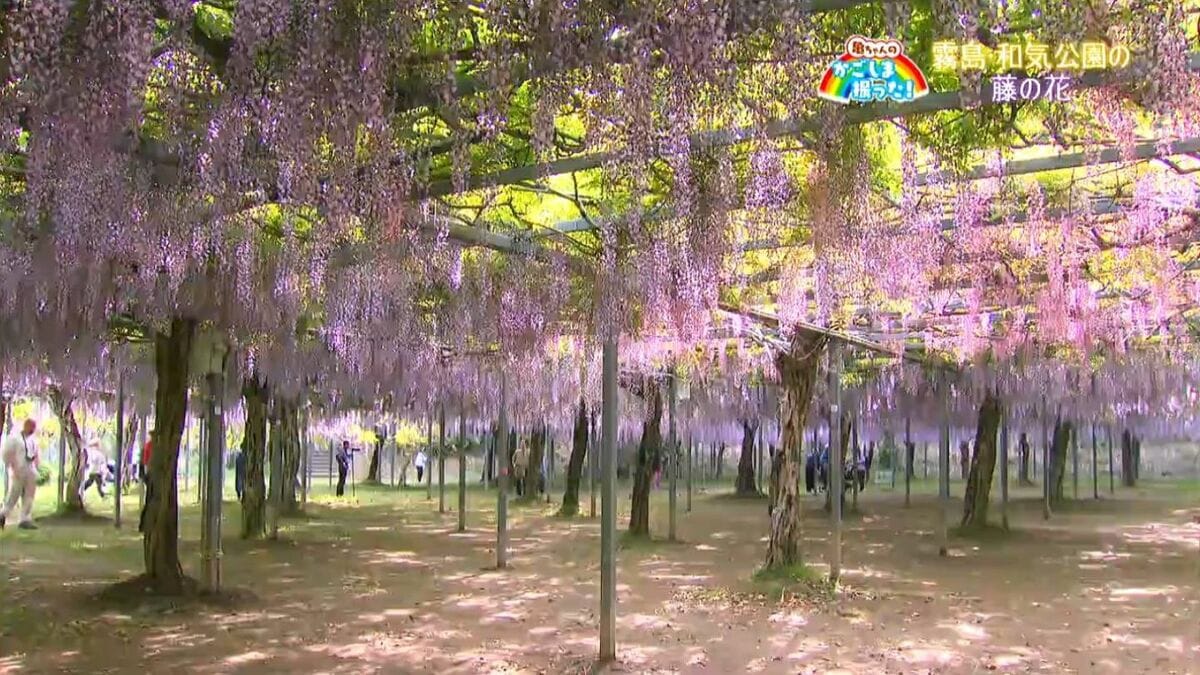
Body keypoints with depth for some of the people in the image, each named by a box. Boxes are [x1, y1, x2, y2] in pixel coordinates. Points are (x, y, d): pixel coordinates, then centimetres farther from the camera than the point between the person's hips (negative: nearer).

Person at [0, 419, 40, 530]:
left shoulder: (32, 441, 15)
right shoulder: (14, 438, -4)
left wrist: (39, 470, 11)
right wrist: (13, 468, -16)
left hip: (30, 473, 6)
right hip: (18, 472, -6)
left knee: (28, 497, -1)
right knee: (13, 496, -2)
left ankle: (25, 520, -1)